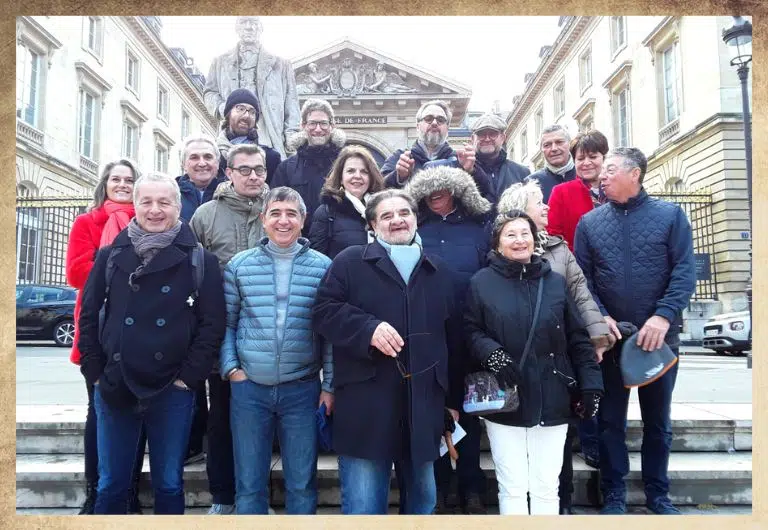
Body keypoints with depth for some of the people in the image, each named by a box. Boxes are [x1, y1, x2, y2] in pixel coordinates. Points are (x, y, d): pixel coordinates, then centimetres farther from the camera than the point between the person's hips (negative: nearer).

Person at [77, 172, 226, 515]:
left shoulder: (199, 260, -2)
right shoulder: (111, 256, 4)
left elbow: (212, 323, -4)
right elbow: (88, 314, 7)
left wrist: (189, 377, -8)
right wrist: (94, 372, 1)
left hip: (172, 391, -2)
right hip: (113, 388, 2)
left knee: (169, 484, 11)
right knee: (111, 485, 13)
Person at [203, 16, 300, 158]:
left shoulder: (280, 64, 20)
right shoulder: (221, 62, 24)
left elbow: (291, 102, 13)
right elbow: (209, 92, 21)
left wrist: (291, 135, -1)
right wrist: (222, 107, -3)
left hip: (270, 139, -1)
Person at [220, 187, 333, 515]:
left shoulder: (323, 267, 0)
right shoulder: (239, 265, 2)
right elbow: (225, 323, 8)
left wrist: (330, 385, -2)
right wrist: (230, 368, -2)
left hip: (302, 390, 0)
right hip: (249, 389, 1)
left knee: (302, 484, 11)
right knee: (249, 484, 11)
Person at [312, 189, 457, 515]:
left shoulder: (437, 272, 16)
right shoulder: (350, 261, 3)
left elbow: (450, 335, 20)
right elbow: (324, 312, -4)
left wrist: (453, 397, 17)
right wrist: (368, 328, -19)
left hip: (424, 405, 4)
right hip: (366, 405, -4)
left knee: (422, 497, 18)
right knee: (363, 504, 1)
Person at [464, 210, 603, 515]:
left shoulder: (556, 282, 7)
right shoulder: (481, 282, 0)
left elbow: (577, 339, 7)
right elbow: (471, 332, 0)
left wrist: (590, 384, 0)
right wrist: (492, 353, -20)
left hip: (552, 400, 2)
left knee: (547, 487, 10)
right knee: (512, 488, 6)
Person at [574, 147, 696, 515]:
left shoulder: (670, 215, -1)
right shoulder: (589, 222, 4)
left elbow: (685, 270, -9)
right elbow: (581, 277, 0)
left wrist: (664, 316, -21)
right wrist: (599, 317, -15)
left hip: (659, 337, -1)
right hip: (608, 337, 1)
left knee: (658, 420, 13)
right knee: (611, 419, 9)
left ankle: (658, 493, 29)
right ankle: (613, 494, 23)